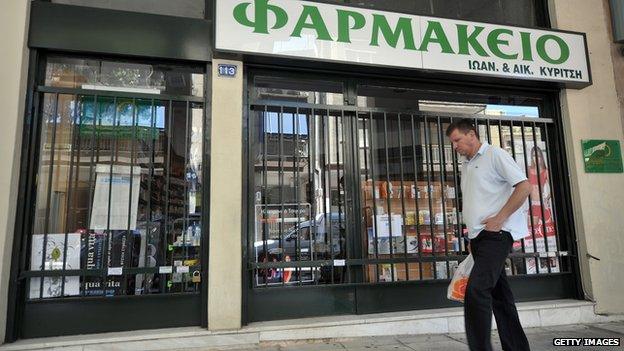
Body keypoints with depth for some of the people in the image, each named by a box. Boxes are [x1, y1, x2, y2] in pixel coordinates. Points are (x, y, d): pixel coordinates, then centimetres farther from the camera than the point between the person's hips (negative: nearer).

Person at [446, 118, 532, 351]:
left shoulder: (494, 155, -3)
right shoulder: (466, 165, 20)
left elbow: (524, 187, -10)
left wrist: (499, 218, -16)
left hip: (496, 234, -8)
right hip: (478, 236, 8)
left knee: (476, 290, -20)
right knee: (498, 294, 11)